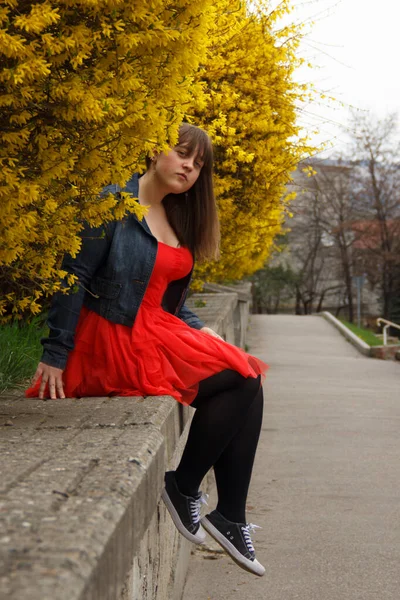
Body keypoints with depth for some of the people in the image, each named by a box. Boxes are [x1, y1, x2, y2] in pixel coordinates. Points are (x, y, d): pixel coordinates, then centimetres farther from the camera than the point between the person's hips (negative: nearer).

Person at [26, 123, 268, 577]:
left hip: (158, 331, 8)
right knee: (237, 379, -16)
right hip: (114, 339, -8)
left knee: (247, 383, -8)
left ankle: (230, 518, -5)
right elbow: (72, 278, -13)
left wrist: (198, 330, 7)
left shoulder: (177, 219, 15)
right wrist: (55, 356, -14)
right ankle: (183, 488, -2)